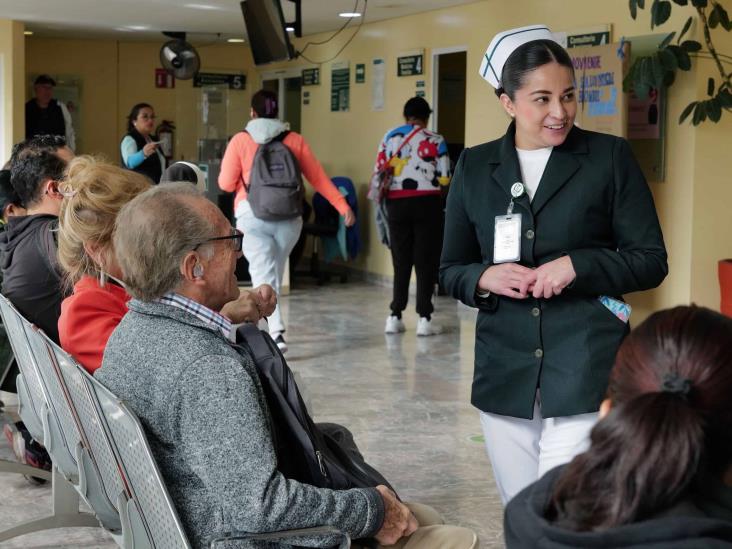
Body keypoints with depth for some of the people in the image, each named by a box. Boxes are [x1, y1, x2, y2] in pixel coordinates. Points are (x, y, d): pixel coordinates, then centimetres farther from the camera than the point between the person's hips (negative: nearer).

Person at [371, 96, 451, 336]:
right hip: (426, 202, -3)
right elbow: (444, 178, -2)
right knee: (426, 261, 2)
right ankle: (424, 319, 0)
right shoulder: (434, 140, -2)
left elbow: (379, 172, 5)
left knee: (401, 261, 11)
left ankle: (395, 317, 11)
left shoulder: (389, 137, 6)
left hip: (396, 204, 3)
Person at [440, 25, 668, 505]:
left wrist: (576, 266, -15)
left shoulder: (610, 157, -1)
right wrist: (485, 278, -9)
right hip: (505, 370, 4)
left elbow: (651, 261, 1)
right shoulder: (475, 166, 7)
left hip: (587, 366, -3)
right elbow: (451, 270, 13)